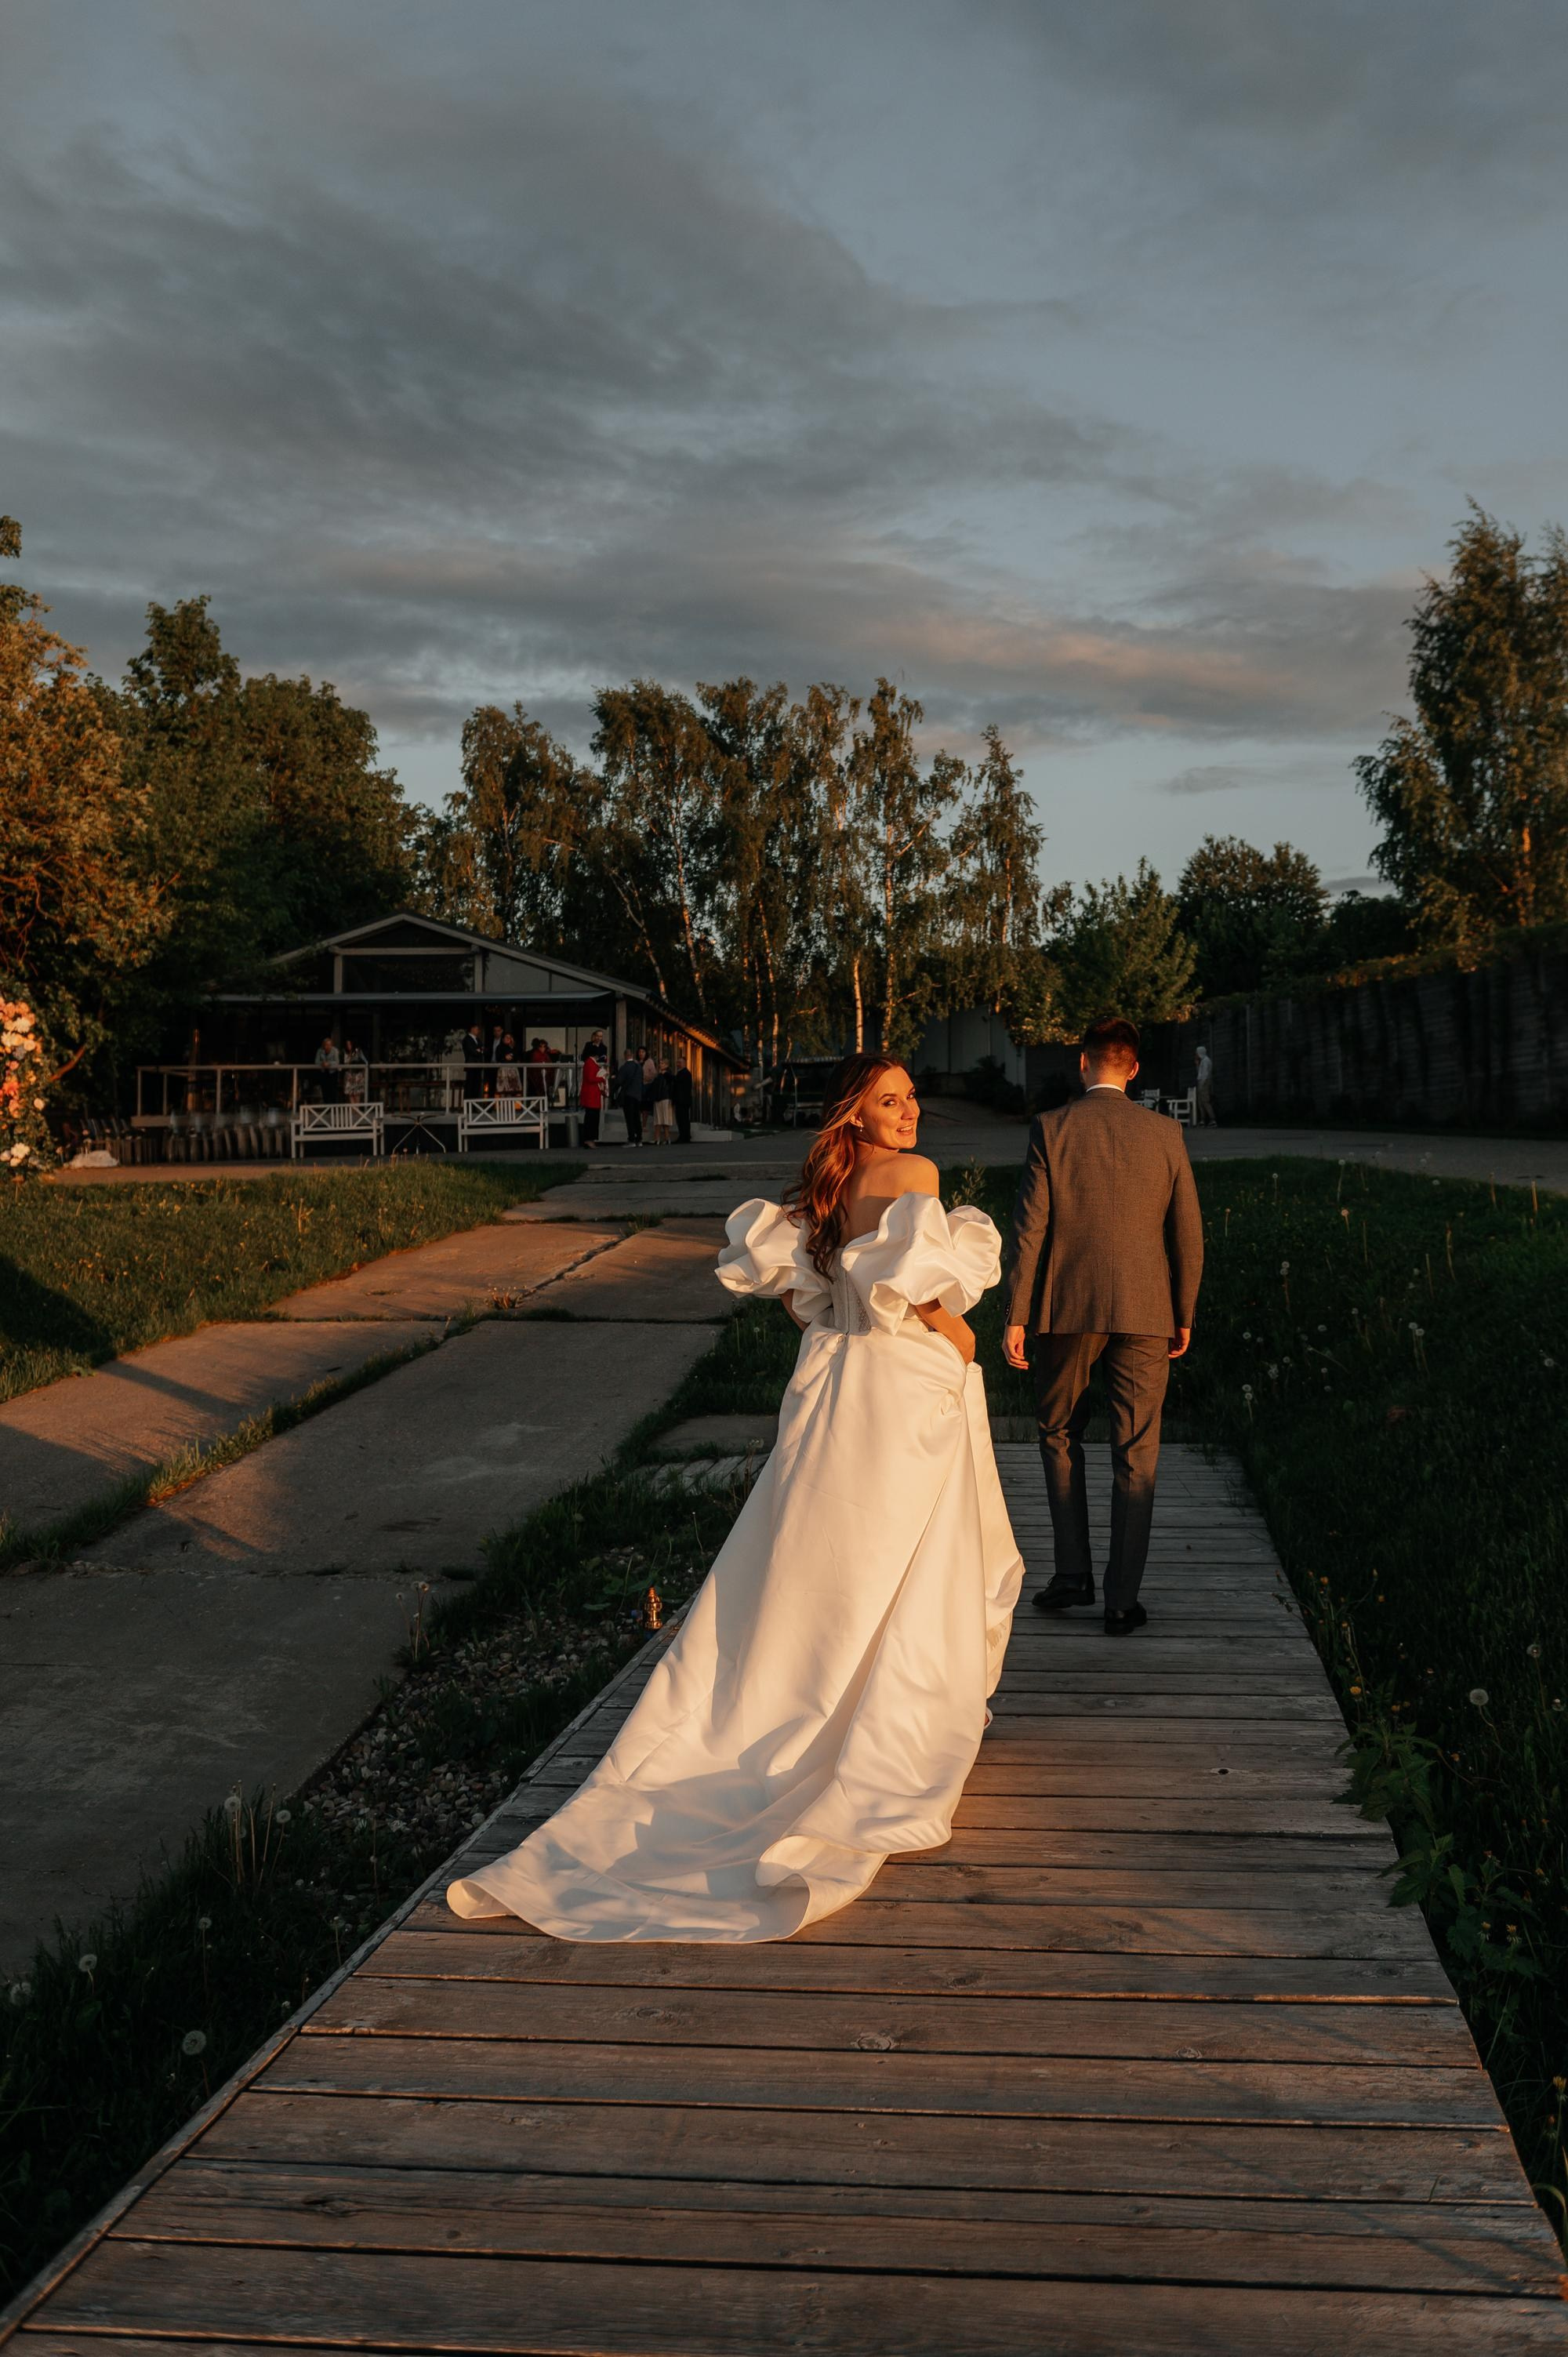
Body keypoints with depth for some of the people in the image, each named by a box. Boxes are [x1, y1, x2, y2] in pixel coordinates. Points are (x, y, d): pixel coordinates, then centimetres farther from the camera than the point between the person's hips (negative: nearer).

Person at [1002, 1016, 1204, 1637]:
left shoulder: (1052, 1129, -5)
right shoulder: (1165, 1133, 1)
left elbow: (1029, 1227, -7)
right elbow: (1188, 1232, 2)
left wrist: (1015, 1316, -2)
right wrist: (1184, 1315, 12)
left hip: (1066, 1308, -1)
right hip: (1143, 1312, 1)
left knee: (1059, 1437, 17)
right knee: (1135, 1456, 7)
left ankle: (1072, 1573, 14)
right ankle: (1123, 1599, 8)